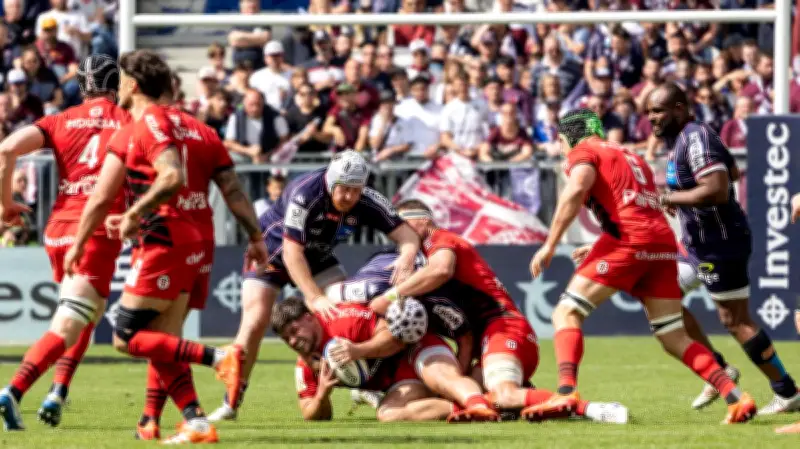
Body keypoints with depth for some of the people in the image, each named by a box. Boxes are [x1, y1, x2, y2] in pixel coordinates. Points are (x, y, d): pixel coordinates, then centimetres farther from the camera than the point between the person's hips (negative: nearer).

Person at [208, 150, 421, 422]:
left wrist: (407, 257, -46)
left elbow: (405, 233, -21)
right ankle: (230, 404, -7)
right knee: (255, 321, -16)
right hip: (272, 253, -5)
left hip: (318, 258, 5)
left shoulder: (366, 203, -21)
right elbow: (292, 252, -38)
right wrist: (314, 298, -46)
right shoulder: (304, 195, -36)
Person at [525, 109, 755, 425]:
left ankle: (567, 393, -22)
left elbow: (576, 190, -11)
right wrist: (598, 251, 31)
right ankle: (735, 397, 0)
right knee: (675, 339, 11)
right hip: (664, 242, 7)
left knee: (567, 313, -3)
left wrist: (549, 245, -12)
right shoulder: (632, 158, 32)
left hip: (628, 239, -7)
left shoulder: (584, 151, 9)